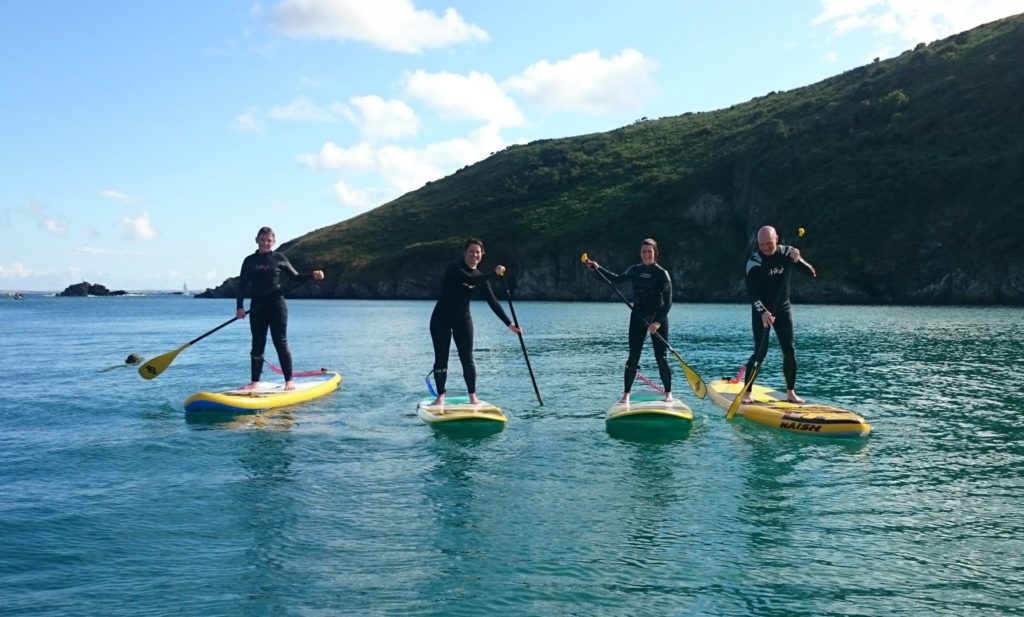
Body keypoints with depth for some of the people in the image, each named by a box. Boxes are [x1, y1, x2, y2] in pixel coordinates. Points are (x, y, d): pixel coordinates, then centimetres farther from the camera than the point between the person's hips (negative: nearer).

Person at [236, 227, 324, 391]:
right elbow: (242, 285, 6)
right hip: (257, 306, 3)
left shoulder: (279, 258, 3)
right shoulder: (249, 261, 7)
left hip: (276, 305, -3)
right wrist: (239, 307, -4)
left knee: (281, 343, -3)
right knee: (257, 344, 7)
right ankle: (255, 381, 13)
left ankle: (289, 380, 2)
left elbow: (295, 277, 7)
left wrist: (313, 276, -10)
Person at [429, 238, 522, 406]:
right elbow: (470, 279, -32)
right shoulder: (454, 269, -12)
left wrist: (509, 323, -8)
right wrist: (494, 273, -31)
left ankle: (473, 396, 7)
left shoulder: (481, 277, 2)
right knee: (441, 359, 0)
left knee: (467, 359, -2)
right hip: (441, 319, -3)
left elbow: (492, 301, -2)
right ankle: (440, 396, 10)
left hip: (463, 319, 3)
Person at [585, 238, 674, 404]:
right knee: (633, 358, 1)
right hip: (638, 317, 3)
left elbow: (668, 302, -9)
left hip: (658, 319, -3)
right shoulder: (635, 270, 6)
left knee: (661, 358, -1)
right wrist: (598, 268, 18)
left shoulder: (662, 273, -7)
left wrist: (658, 322, -19)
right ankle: (626, 394, 8)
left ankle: (668, 393, 13)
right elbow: (617, 279, 24)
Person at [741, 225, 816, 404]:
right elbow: (751, 292, -20)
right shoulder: (754, 261, -15)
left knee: (789, 350, 1)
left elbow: (811, 273, -5)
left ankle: (791, 392, 13)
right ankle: (746, 392, -6)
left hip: (783, 309, 4)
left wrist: (797, 261, -24)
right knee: (761, 351, -12)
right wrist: (763, 312, -33)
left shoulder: (786, 253, -4)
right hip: (761, 311, -4)